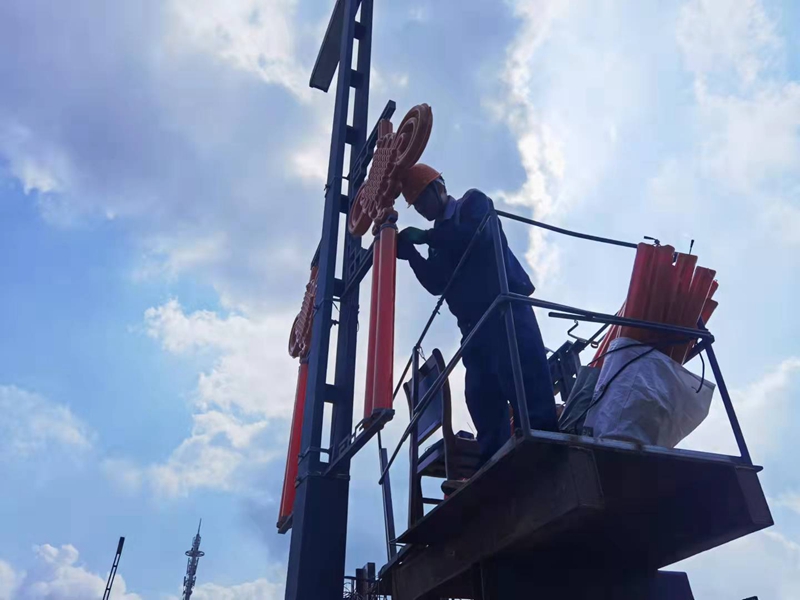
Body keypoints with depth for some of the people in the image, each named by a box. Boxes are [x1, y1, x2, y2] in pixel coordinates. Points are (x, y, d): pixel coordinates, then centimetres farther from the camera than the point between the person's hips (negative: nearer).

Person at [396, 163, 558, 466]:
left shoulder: (473, 202, 11)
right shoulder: (442, 237, 27)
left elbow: (478, 234, -12)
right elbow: (438, 284, 14)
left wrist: (425, 236, -6)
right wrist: (411, 254, 1)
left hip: (505, 306, -7)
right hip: (474, 322, 7)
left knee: (521, 377, -19)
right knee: (482, 395, -2)